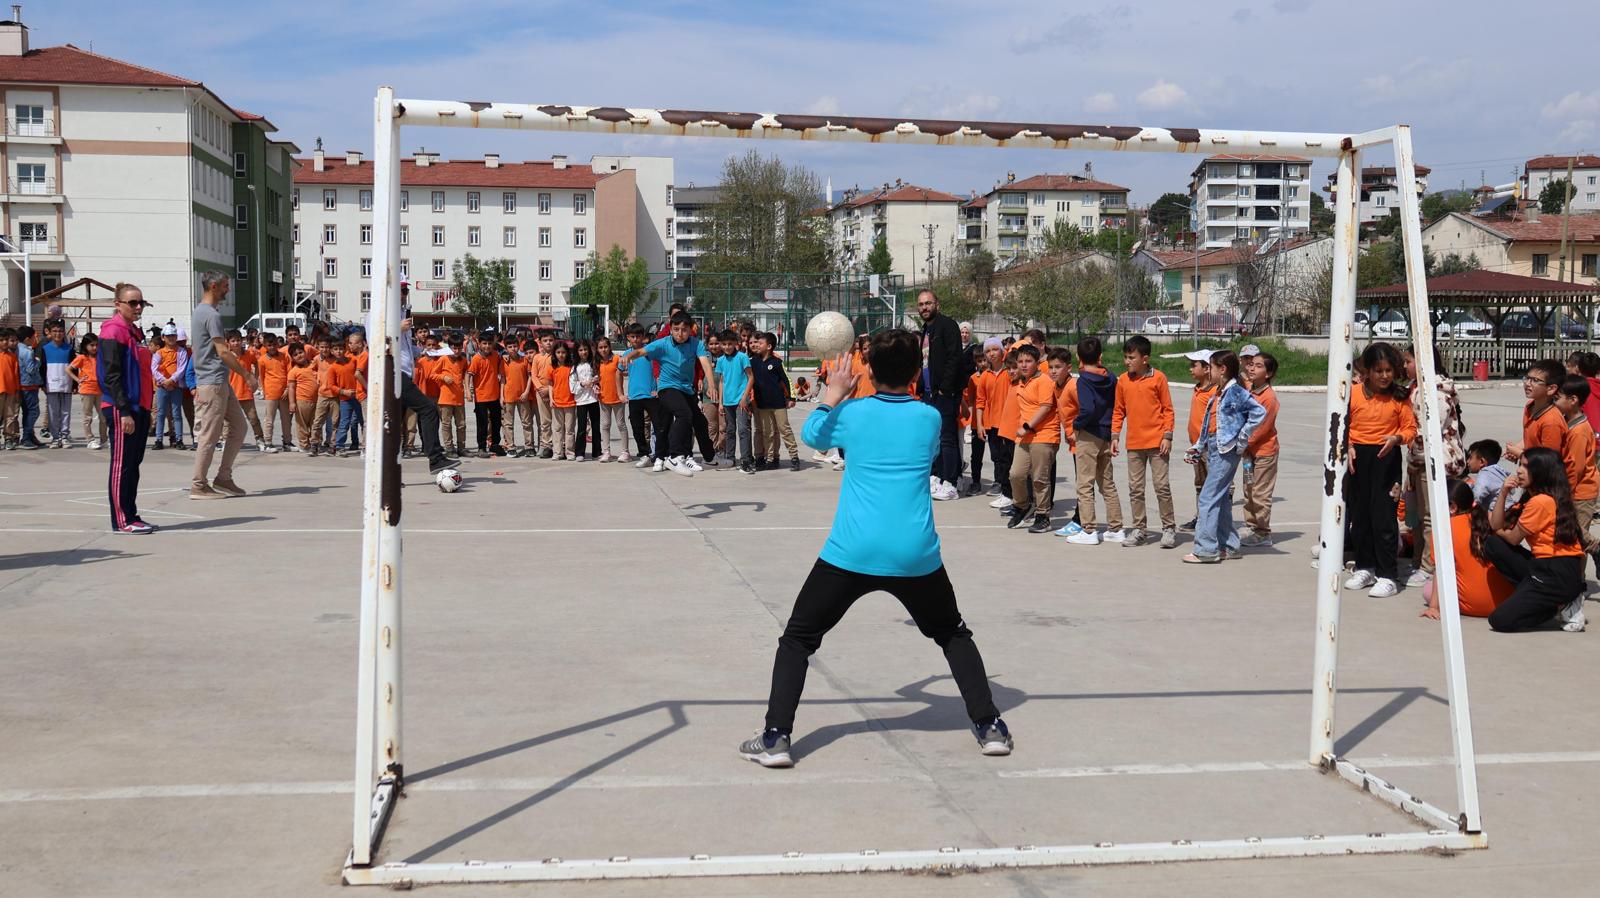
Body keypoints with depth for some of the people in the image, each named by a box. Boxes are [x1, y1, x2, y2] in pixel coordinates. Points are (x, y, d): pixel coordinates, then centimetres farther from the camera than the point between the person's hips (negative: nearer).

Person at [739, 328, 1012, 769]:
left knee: (797, 638, 11)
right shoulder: (930, 417, 2)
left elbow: (812, 434, 22)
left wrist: (832, 396, 36)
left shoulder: (852, 413, 1)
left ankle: (776, 736, 0)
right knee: (954, 635, 24)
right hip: (916, 556, 2)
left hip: (851, 552, -1)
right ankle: (989, 726, 19)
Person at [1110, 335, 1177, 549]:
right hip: (1134, 443, 4)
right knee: (1135, 489, 8)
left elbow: (1168, 409, -3)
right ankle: (1139, 529, 17)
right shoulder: (1123, 381, 5)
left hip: (1157, 442, -4)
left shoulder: (1158, 378, -6)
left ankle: (1169, 528, 7)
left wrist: (1167, 436, -9)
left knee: (1162, 486, -2)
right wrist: (1115, 436, 5)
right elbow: (1118, 410, 12)